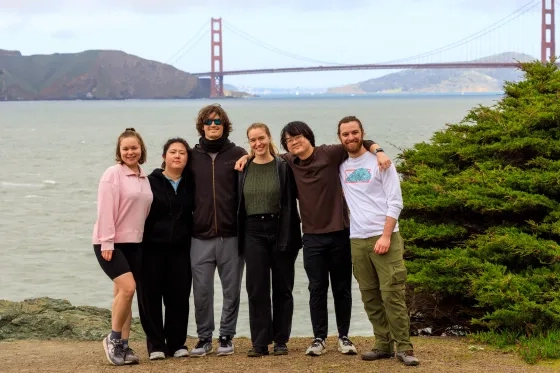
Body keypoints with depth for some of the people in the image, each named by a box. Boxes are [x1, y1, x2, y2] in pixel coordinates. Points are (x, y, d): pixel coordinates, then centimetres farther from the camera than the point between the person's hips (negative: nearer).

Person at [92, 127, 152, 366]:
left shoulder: (144, 178, 13)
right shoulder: (113, 174, -8)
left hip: (133, 243, 7)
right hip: (111, 243, -7)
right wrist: (107, 242, -18)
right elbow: (105, 209, -14)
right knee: (127, 287, -19)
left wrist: (142, 237, 13)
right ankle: (114, 339, -5)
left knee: (124, 294, 7)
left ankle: (122, 346, 10)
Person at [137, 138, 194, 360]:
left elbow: (193, 214, 14)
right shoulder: (151, 182, -1)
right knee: (151, 297, 0)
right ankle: (155, 344, 9)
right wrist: (139, 246, -8)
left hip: (180, 250, 2)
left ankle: (177, 343, 13)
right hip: (152, 249, -2)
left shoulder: (191, 184, 9)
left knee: (179, 297, 2)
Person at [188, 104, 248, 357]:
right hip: (200, 236, 1)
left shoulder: (238, 155, 2)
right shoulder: (193, 156, 8)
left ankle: (226, 337, 16)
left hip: (231, 235, -1)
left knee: (231, 290, 5)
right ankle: (204, 338, 14)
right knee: (201, 291, 2)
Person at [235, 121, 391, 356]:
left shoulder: (330, 154, -7)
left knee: (342, 288, 7)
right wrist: (248, 156, 5)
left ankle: (343, 337, 17)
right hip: (312, 237, 2)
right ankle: (319, 338, 10)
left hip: (339, 233, -2)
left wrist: (378, 152, -17)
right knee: (317, 289, 3)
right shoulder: (289, 163, 2)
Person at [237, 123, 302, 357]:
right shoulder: (243, 169, 6)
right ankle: (260, 342, 3)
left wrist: (291, 233, -11)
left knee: (282, 288, 5)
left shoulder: (283, 167, -2)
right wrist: (239, 236, 2)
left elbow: (293, 199, -3)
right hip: (253, 232, 2)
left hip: (281, 230, -2)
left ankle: (281, 341, 12)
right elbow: (238, 203, 8)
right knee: (257, 289, -1)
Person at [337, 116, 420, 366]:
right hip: (357, 240, 5)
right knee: (370, 296, 5)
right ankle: (384, 345, 12)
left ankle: (403, 347, -4)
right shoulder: (341, 165, 10)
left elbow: (395, 202, -7)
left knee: (392, 294, -8)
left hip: (384, 237, -5)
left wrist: (386, 236, -14)